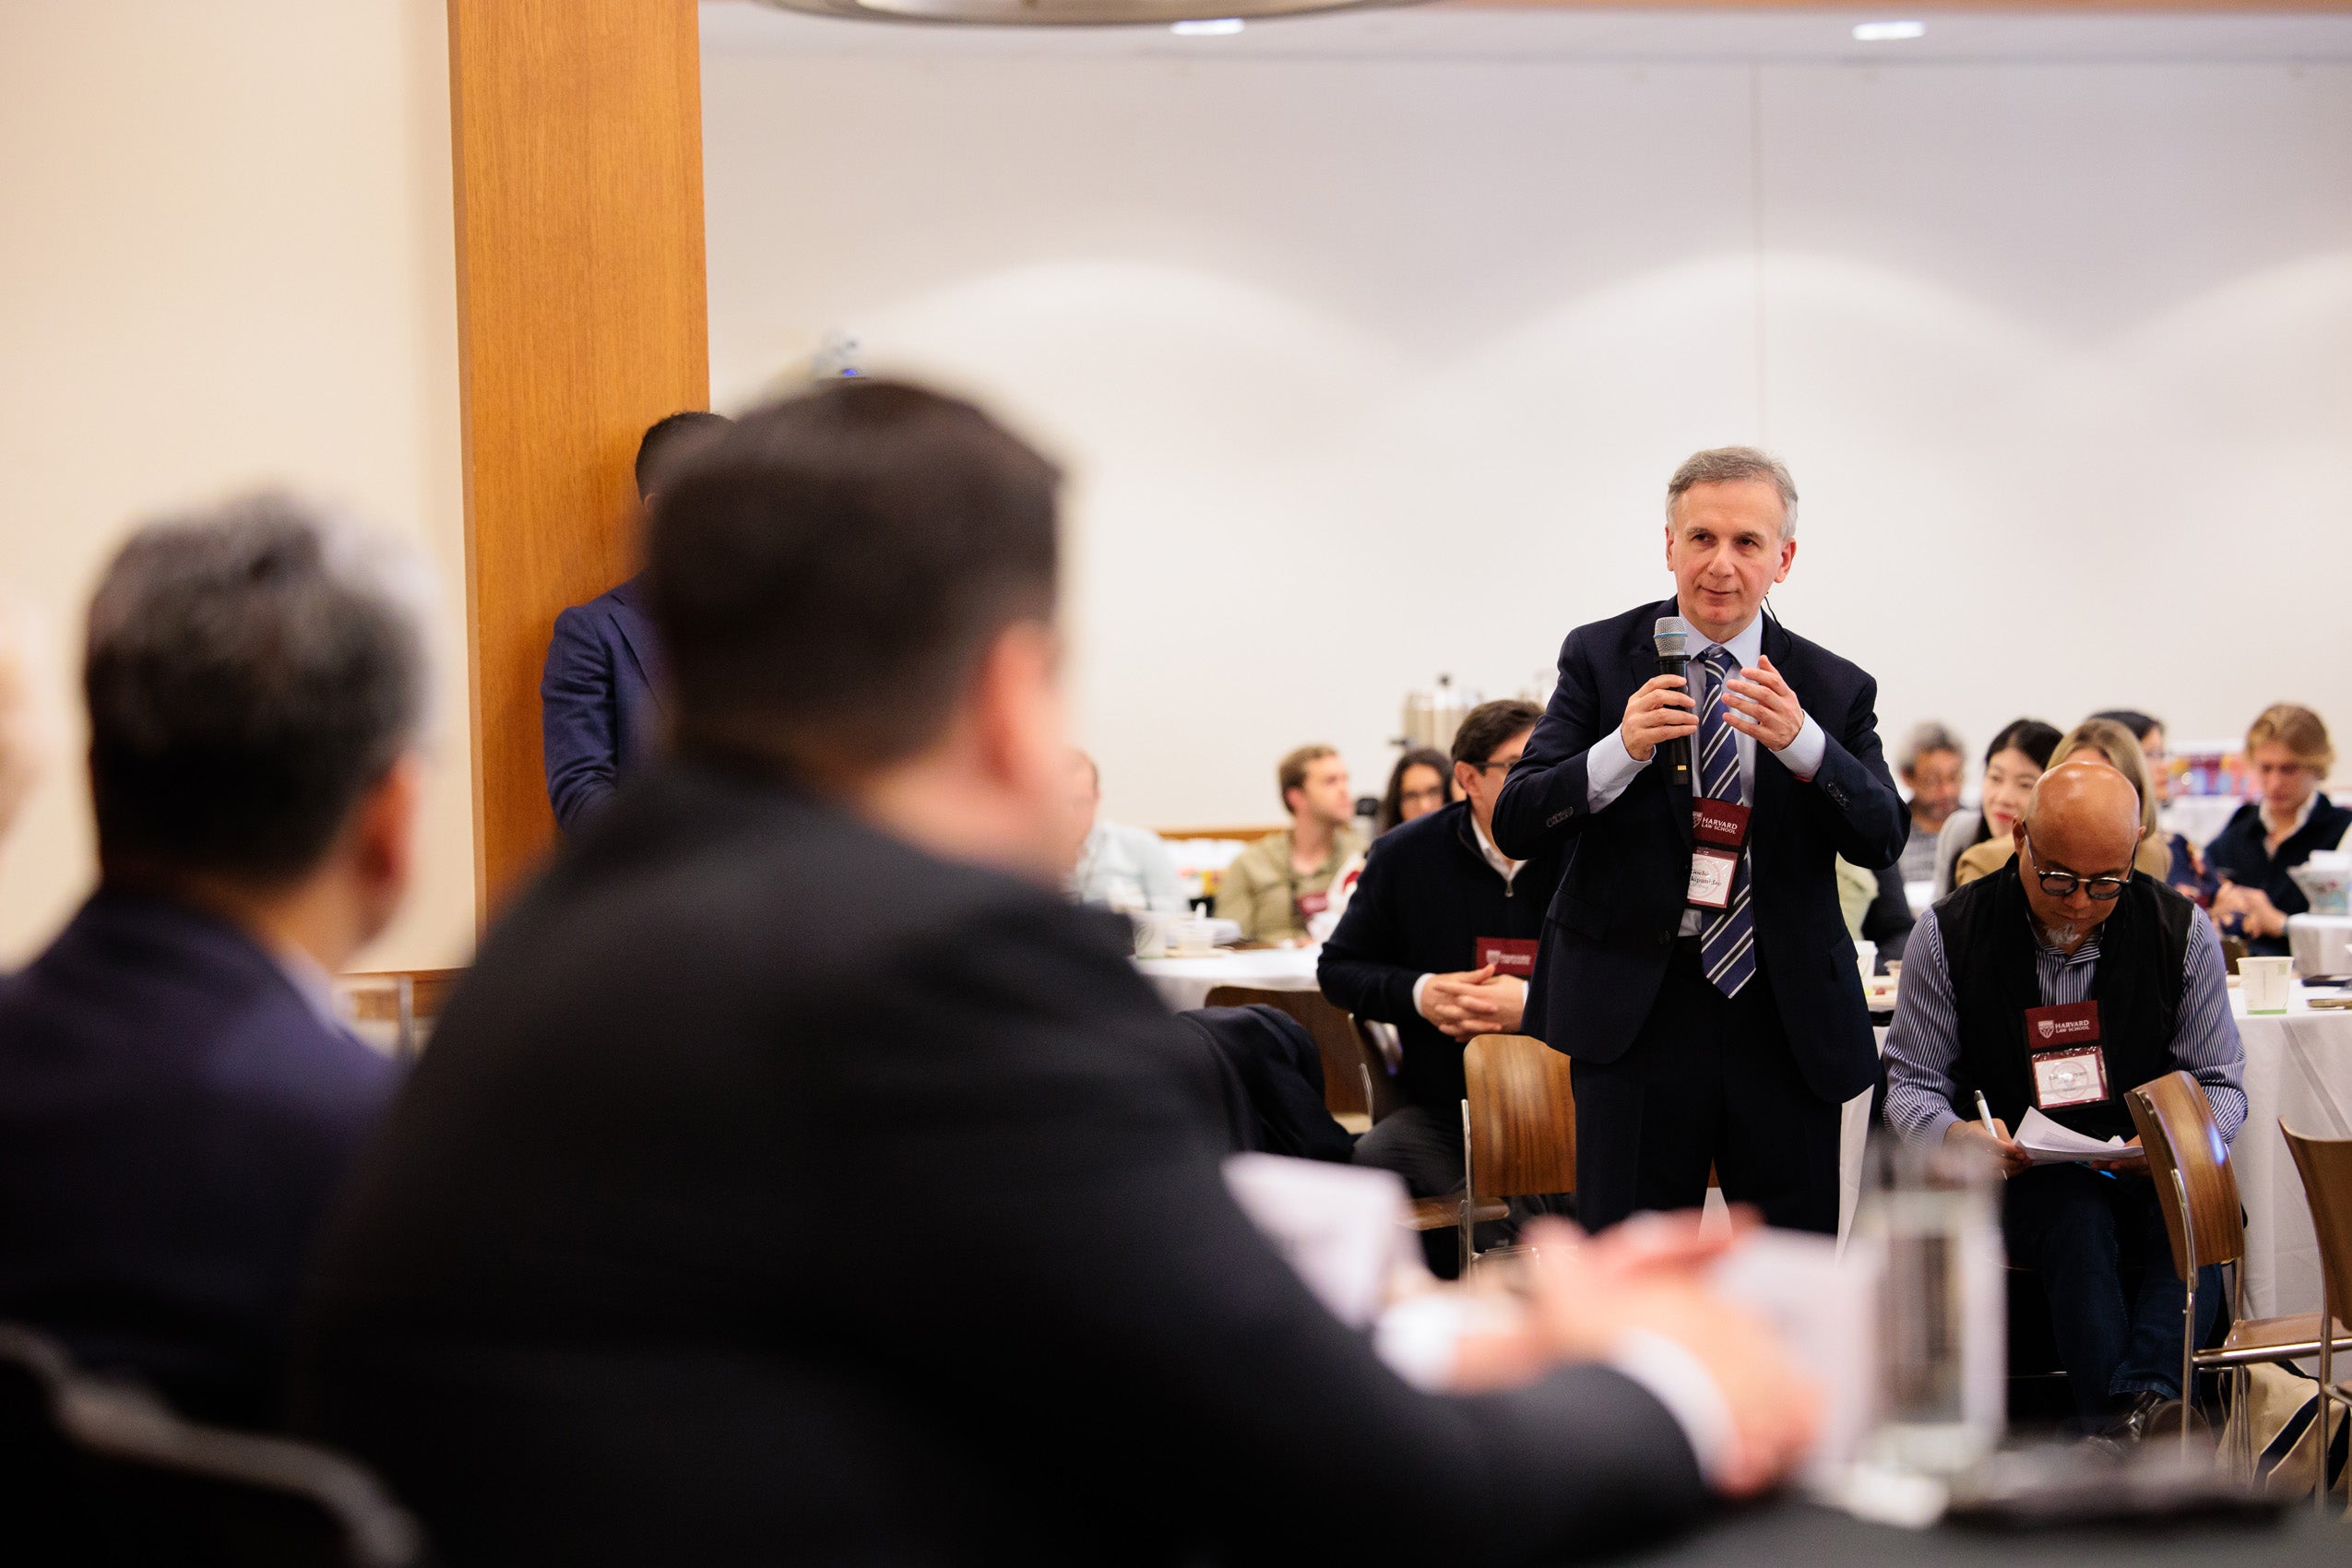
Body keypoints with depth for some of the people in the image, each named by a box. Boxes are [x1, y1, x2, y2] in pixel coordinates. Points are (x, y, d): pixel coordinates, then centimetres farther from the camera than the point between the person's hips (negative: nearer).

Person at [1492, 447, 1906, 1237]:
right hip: (1636, 1013, -2)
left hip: (1787, 1016, 2)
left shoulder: (1835, 689, 6)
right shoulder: (1600, 658, 3)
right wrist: (1621, 750, -22)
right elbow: (1515, 825, -5)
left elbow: (1883, 840, -6)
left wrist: (1802, 743, -23)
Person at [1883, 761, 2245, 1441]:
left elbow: (2222, 1084, 8)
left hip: (2148, 1174, 1)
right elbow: (1911, 1083, 5)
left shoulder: (2181, 931, 1)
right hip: (2017, 1180, -1)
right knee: (2079, 1214, -37)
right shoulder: (1950, 935, -2)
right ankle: (2120, 1436, -48)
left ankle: (2146, 1399, -54)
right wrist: (1959, 1136, -20)